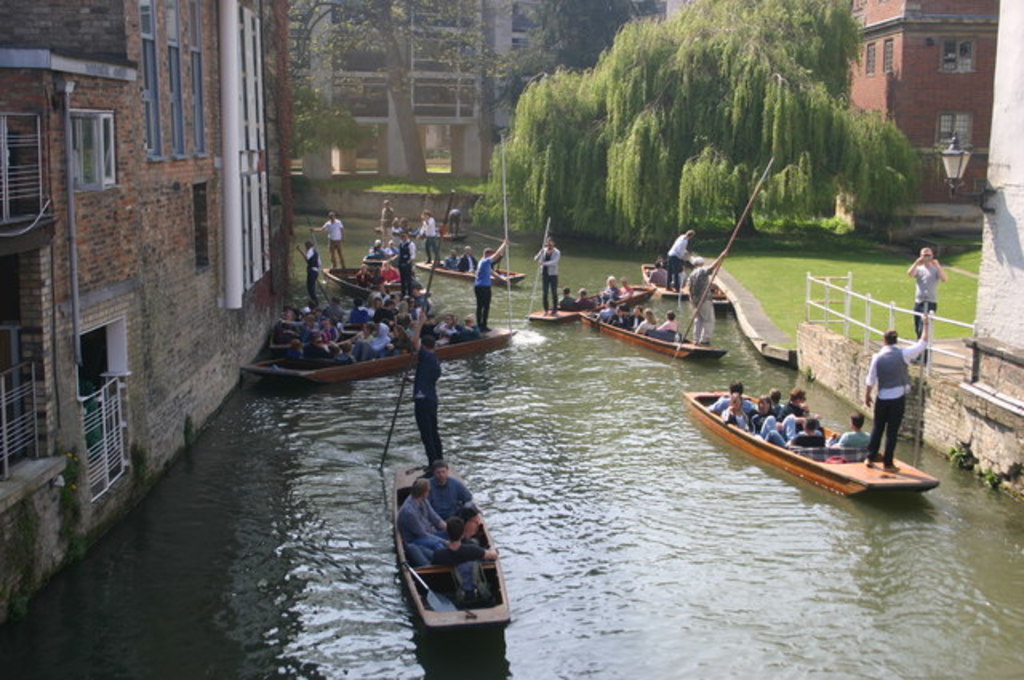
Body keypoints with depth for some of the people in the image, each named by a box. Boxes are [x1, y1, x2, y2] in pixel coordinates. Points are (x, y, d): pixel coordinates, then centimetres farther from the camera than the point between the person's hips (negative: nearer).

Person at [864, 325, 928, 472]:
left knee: (877, 428, 17)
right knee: (892, 431, 3)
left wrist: (867, 396, 10)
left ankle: (870, 458, 22)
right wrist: (926, 324, 10)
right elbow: (923, 343, 0)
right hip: (898, 398, -2)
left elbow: (871, 380, -2)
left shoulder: (878, 357, -6)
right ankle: (888, 464, 7)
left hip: (882, 398, 2)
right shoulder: (903, 354, -9)